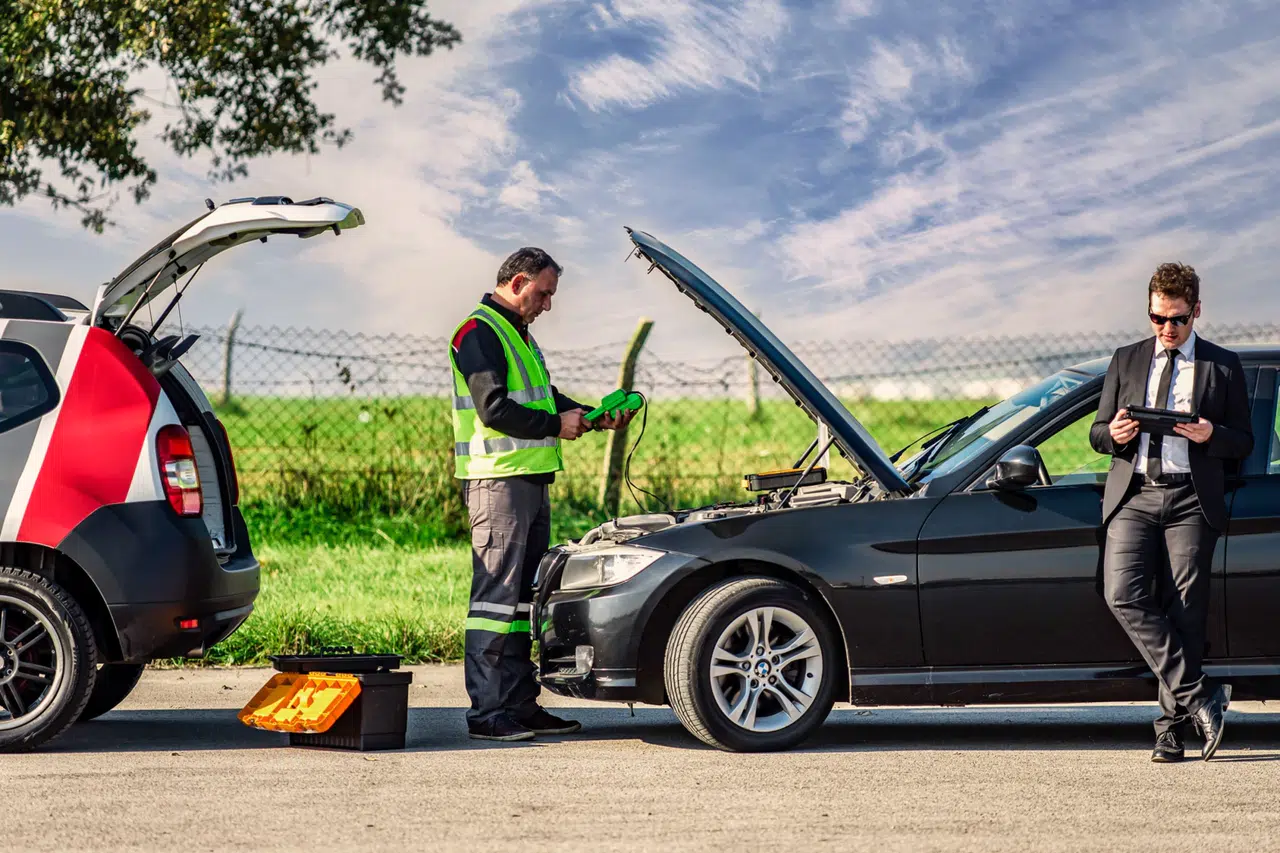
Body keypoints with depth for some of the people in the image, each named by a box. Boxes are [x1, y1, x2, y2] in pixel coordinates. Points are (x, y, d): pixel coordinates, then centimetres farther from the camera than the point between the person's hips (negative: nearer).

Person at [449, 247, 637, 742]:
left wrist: (596, 418, 11)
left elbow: (545, 398, 26)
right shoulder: (479, 333, -10)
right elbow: (493, 408, -19)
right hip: (498, 479, -10)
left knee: (525, 597, 11)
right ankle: (488, 714, -11)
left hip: (532, 479, 10)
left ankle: (519, 705, 15)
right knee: (497, 594, -11)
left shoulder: (519, 335, 23)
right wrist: (556, 424, -13)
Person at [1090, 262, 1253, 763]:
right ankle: (1198, 698, -16)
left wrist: (1211, 435, -12)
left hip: (1191, 500, -2)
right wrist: (1113, 434, -6)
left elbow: (1244, 442, 10)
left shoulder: (1223, 367, 10)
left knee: (1184, 613, -4)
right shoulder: (1126, 361, 17)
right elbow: (1097, 434, 18)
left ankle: (1172, 728, 1)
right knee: (1124, 596, -18)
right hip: (1133, 496, 2)